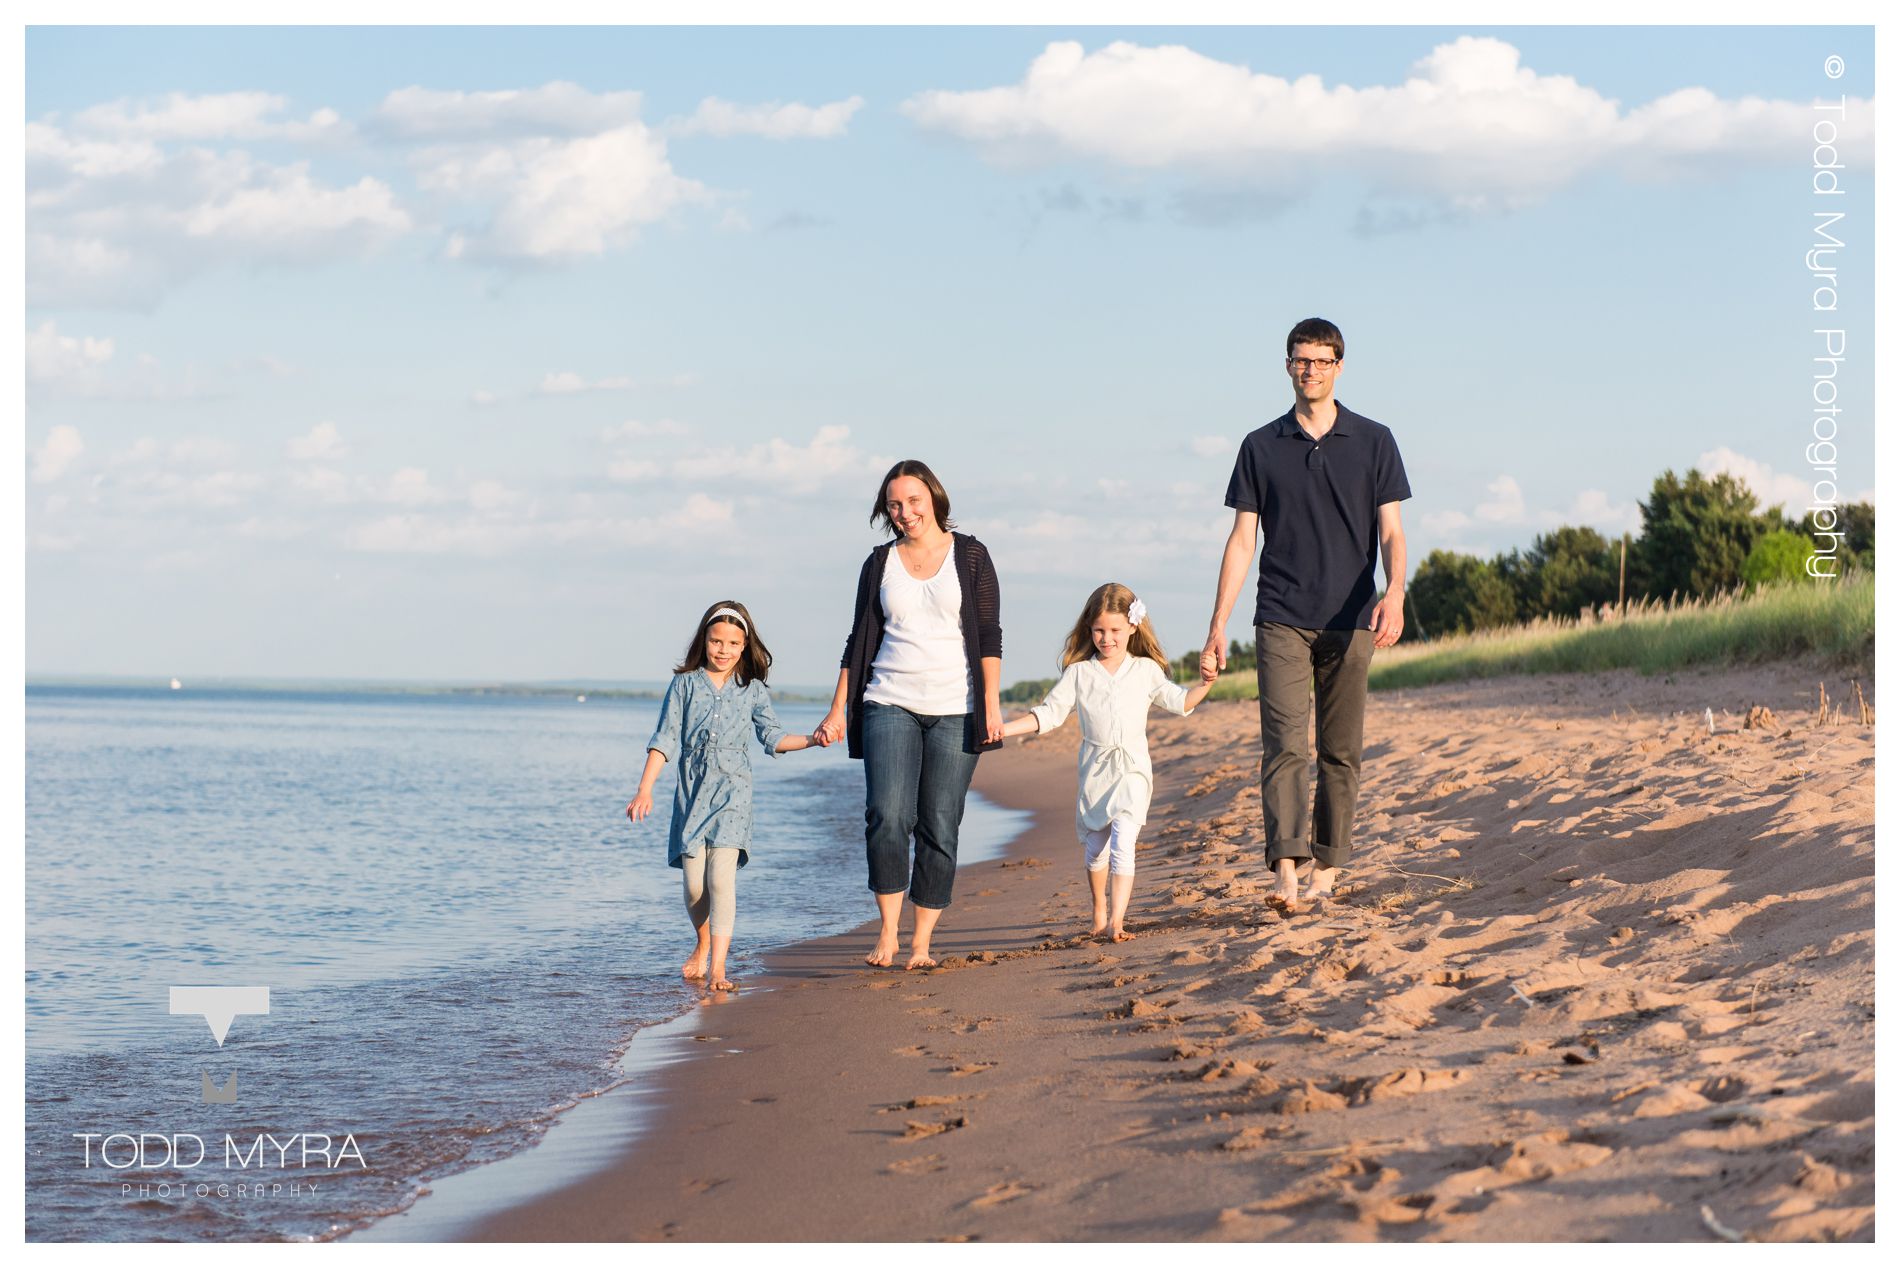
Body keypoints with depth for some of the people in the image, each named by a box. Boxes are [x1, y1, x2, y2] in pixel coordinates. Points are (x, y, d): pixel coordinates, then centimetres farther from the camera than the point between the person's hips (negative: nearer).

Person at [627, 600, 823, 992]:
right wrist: (645, 789, -6)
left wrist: (811, 740, -7)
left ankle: (717, 967, -18)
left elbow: (772, 737, 9)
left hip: (732, 792, -1)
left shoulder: (752, 690, 7)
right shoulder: (685, 684, 4)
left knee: (721, 877, -15)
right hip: (692, 791, 1)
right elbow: (665, 739, 1)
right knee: (693, 882, 1)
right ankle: (703, 945, 30)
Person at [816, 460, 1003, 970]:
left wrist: (992, 704, -8)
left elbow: (989, 635, 1)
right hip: (890, 704, 1)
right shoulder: (880, 564, 11)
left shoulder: (969, 555, 5)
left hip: (954, 711, -1)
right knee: (886, 816, -16)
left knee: (939, 828, -2)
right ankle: (887, 934, -9)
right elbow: (859, 641, 12)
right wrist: (838, 711, 6)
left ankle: (921, 945, 3)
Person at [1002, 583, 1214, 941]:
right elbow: (1049, 713, 1)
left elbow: (1179, 701, 9)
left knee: (1122, 842, -18)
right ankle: (1099, 915, 33)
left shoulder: (1146, 670, 3)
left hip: (1132, 768, -2)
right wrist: (1004, 729, -8)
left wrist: (1204, 685, -10)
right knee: (1095, 847, 12)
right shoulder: (1079, 673, 3)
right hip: (1093, 770, 2)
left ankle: (1116, 922, -23)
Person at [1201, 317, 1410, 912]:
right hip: (1281, 620, -1)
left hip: (1349, 623, 1)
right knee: (1285, 745, -13)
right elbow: (1242, 540, 8)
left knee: (1341, 752, 4)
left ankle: (1326, 869, 12)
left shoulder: (1373, 442, 7)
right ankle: (1286, 873, -22)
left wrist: (1394, 594, -18)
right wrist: (1218, 625, 2)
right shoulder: (1262, 447, 8)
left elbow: (1391, 533, 2)